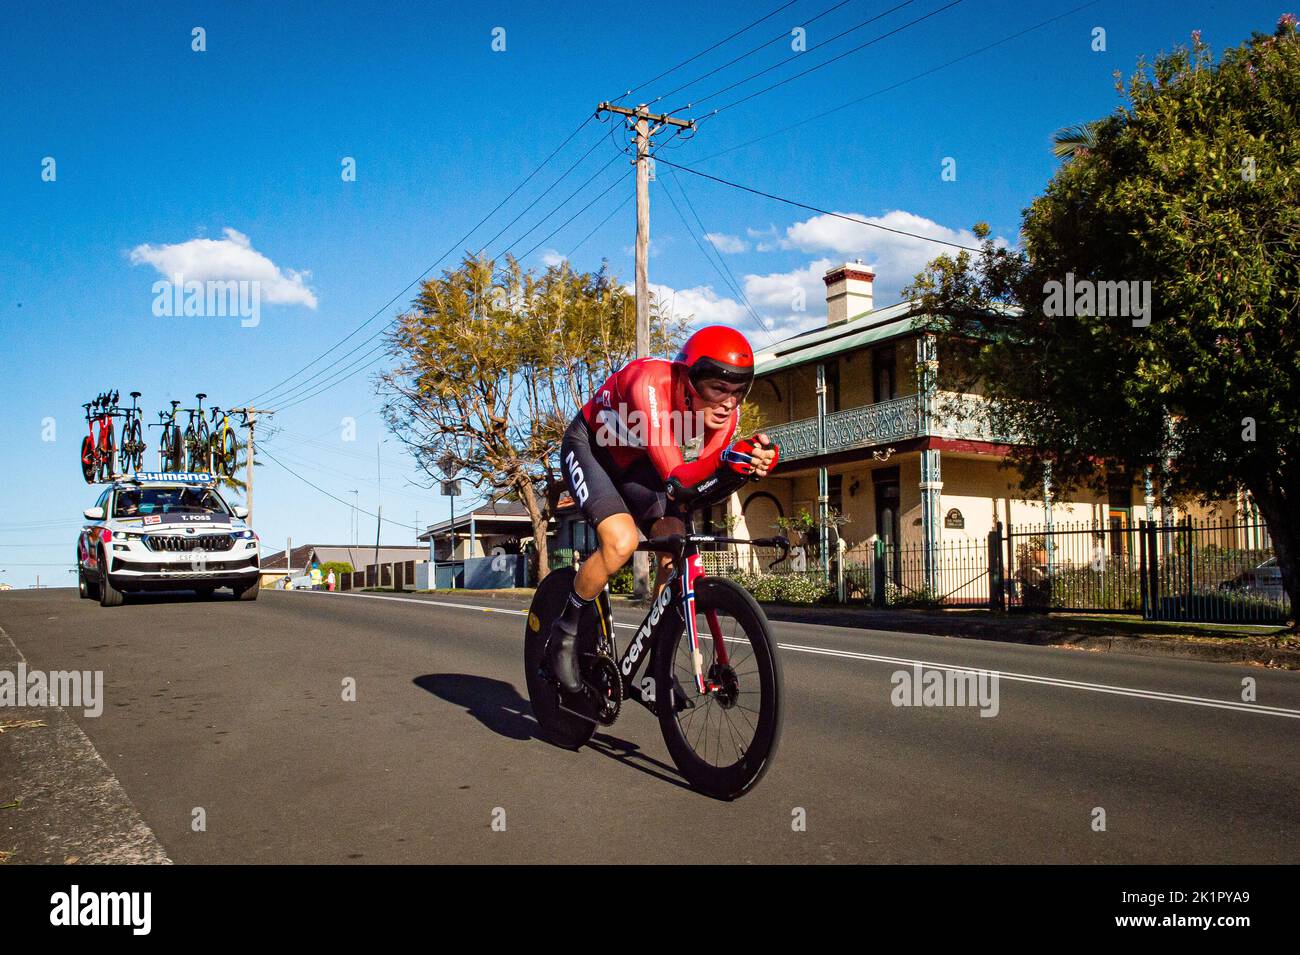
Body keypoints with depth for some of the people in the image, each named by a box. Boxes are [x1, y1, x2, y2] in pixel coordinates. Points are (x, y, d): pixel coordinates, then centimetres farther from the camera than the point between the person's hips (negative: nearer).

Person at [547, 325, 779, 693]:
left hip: (635, 461, 6)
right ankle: (565, 632, -5)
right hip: (589, 447, -6)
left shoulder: (724, 409, -20)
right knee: (622, 541, -29)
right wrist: (729, 461, -61)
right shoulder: (650, 384, -38)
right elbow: (675, 482, -44)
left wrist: (744, 467, -41)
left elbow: (701, 484, -21)